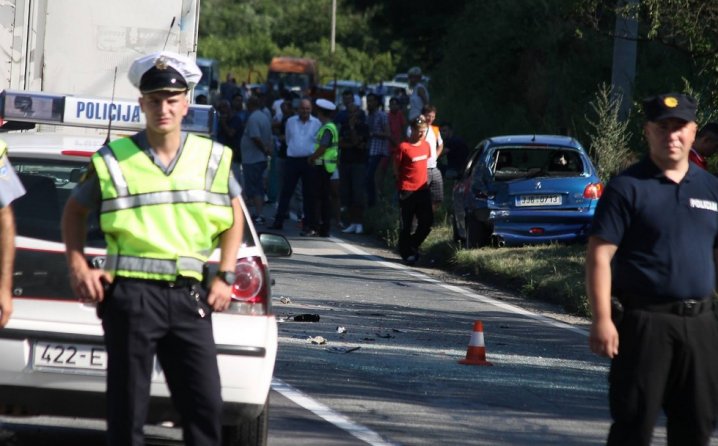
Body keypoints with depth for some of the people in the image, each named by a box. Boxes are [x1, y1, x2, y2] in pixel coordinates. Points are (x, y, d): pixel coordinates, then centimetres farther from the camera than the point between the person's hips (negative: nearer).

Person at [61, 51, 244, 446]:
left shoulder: (211, 158, 8)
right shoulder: (112, 161, 1)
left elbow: (234, 215, 21)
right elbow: (74, 211, 15)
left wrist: (225, 276, 10)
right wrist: (78, 268, 3)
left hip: (189, 295, 2)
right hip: (131, 294, -2)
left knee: (206, 406, 0)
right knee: (127, 409, 0)